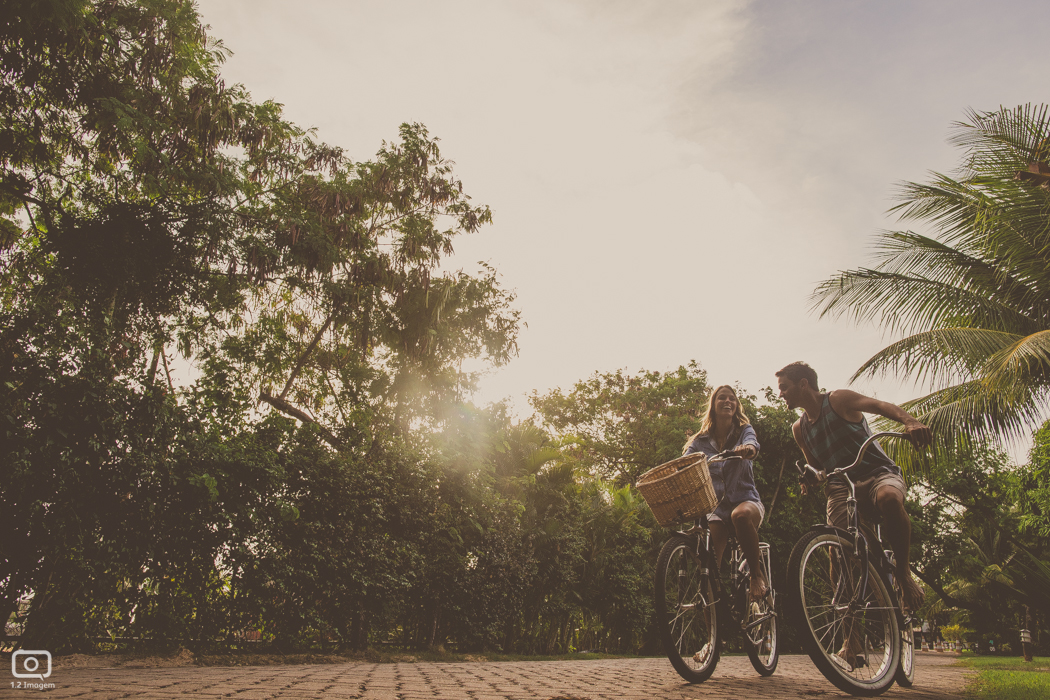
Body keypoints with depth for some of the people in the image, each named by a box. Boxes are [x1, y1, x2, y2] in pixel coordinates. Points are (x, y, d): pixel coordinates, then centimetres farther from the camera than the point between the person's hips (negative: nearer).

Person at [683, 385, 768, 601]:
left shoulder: (744, 431, 6)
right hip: (716, 505, 2)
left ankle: (756, 573, -17)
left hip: (746, 500, -1)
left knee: (740, 515, -38)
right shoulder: (700, 441, 9)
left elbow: (752, 444, -19)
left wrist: (747, 449, -45)